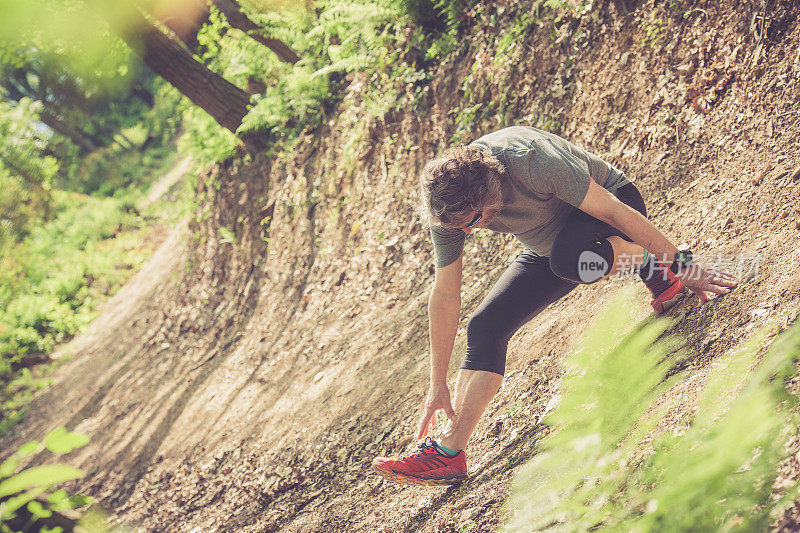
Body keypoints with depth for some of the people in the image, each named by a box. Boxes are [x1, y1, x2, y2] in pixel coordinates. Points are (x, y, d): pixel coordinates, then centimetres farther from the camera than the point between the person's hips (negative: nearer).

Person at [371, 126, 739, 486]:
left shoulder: (532, 161, -38)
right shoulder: (447, 205, -20)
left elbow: (614, 209, -30)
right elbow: (445, 296, -12)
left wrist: (681, 264, -24)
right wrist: (438, 386, -9)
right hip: (549, 246, 5)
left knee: (565, 259, -39)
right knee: (485, 328, -10)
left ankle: (653, 265, -13)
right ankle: (449, 452, -9)